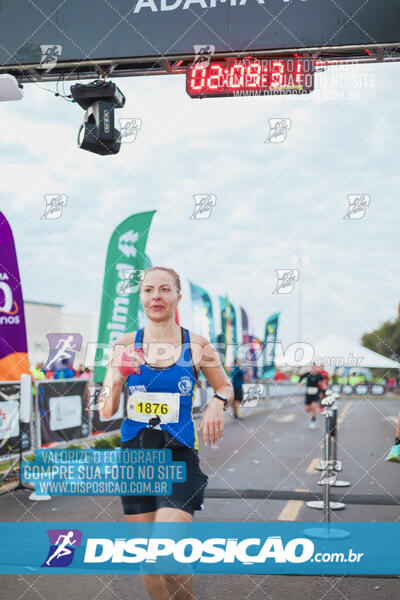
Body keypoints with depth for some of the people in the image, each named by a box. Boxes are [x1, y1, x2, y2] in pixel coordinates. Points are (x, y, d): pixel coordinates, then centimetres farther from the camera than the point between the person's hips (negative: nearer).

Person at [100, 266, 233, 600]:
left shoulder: (197, 346, -2)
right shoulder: (126, 345, 0)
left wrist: (217, 403, -9)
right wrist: (118, 378, -21)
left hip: (180, 455, -2)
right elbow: (107, 412, -2)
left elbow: (226, 387, 14)